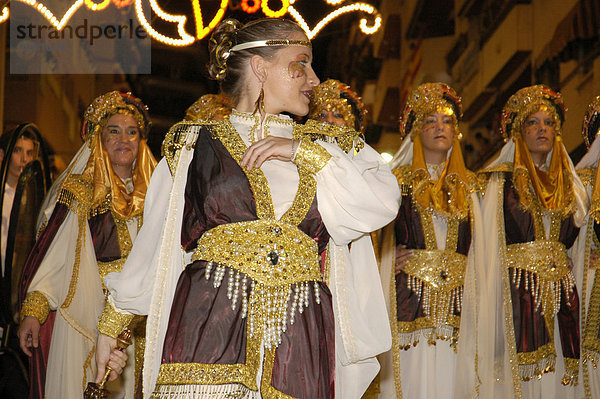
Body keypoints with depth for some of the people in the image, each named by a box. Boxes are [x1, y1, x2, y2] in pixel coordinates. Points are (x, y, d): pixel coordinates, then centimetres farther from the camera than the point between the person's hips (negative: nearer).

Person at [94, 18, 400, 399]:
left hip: (299, 338, 2)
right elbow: (153, 241, 17)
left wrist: (304, 152, -1)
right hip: (207, 328, -2)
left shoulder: (322, 147, 19)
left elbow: (384, 203, 4)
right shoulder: (196, 144, 13)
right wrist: (112, 322, 20)